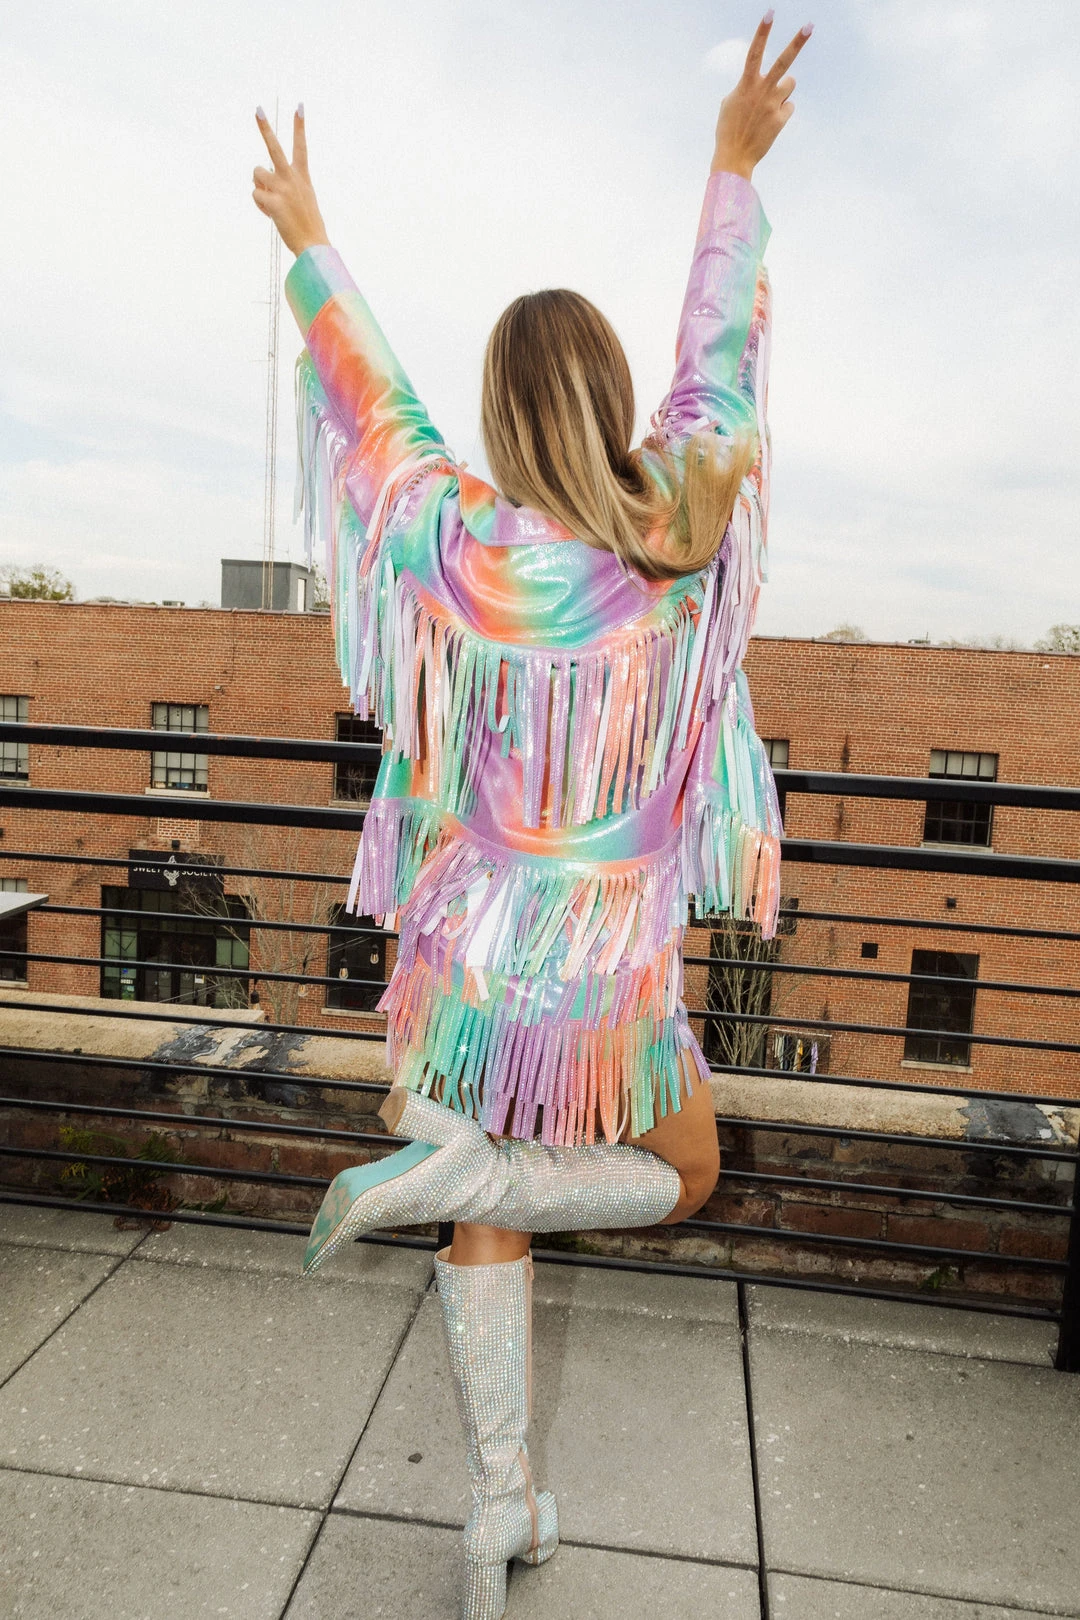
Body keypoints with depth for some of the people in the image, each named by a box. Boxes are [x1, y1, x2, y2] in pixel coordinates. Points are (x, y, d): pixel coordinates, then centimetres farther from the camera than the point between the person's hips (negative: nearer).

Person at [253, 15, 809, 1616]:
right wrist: (736, 170, 16)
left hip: (471, 951, 2)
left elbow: (367, 392, 3)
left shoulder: (458, 548, -13)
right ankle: (452, 1167, 0)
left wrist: (307, 244, 19)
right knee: (681, 1176, 25)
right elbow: (722, 360, 4)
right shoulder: (686, 536, -11)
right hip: (612, 972, -1)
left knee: (490, 1231, 19)